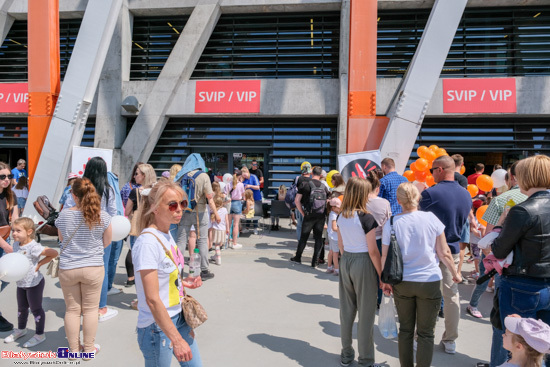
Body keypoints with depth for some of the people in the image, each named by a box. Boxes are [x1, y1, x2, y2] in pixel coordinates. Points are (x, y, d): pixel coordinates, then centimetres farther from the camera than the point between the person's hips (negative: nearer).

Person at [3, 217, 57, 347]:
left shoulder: (33, 247, -25)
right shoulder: (16, 244, 0)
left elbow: (54, 253, -29)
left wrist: (39, 263, -22)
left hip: (34, 283, -8)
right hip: (21, 283, 8)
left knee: (36, 309, 5)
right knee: (21, 308, 24)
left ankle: (40, 335, 21)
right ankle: (21, 329, 47)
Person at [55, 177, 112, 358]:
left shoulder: (64, 215, -8)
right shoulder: (103, 216, -11)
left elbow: (62, 240, 8)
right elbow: (106, 242, 1)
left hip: (67, 268, 1)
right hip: (93, 268, -1)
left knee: (72, 309, 15)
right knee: (91, 309, 12)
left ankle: (74, 348, 28)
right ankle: (89, 348, 24)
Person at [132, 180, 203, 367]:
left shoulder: (167, 234, 4)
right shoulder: (148, 242, -23)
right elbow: (152, 299, -25)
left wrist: (182, 282, -1)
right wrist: (176, 339, -25)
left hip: (178, 317, 8)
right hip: (157, 327, -8)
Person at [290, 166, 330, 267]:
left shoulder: (305, 184, -3)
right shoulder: (324, 186, 6)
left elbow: (297, 200, -7)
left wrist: (303, 213, 0)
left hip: (309, 216, -2)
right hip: (321, 216, 2)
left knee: (304, 237, 11)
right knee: (318, 238, 9)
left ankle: (297, 258, 27)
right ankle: (315, 262, 11)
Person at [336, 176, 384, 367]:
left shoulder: (341, 216, 1)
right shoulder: (366, 218, -17)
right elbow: (372, 251, -15)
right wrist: (382, 276, -7)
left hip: (345, 261, 6)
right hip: (363, 263, -6)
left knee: (346, 309, 16)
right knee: (365, 313, 8)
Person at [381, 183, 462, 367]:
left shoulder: (391, 223, -9)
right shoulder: (431, 218, -10)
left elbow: (385, 257, -5)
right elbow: (444, 252, -4)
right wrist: (455, 273, 12)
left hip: (402, 282, 1)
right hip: (429, 281, -1)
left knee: (405, 329, 17)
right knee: (426, 333, 11)